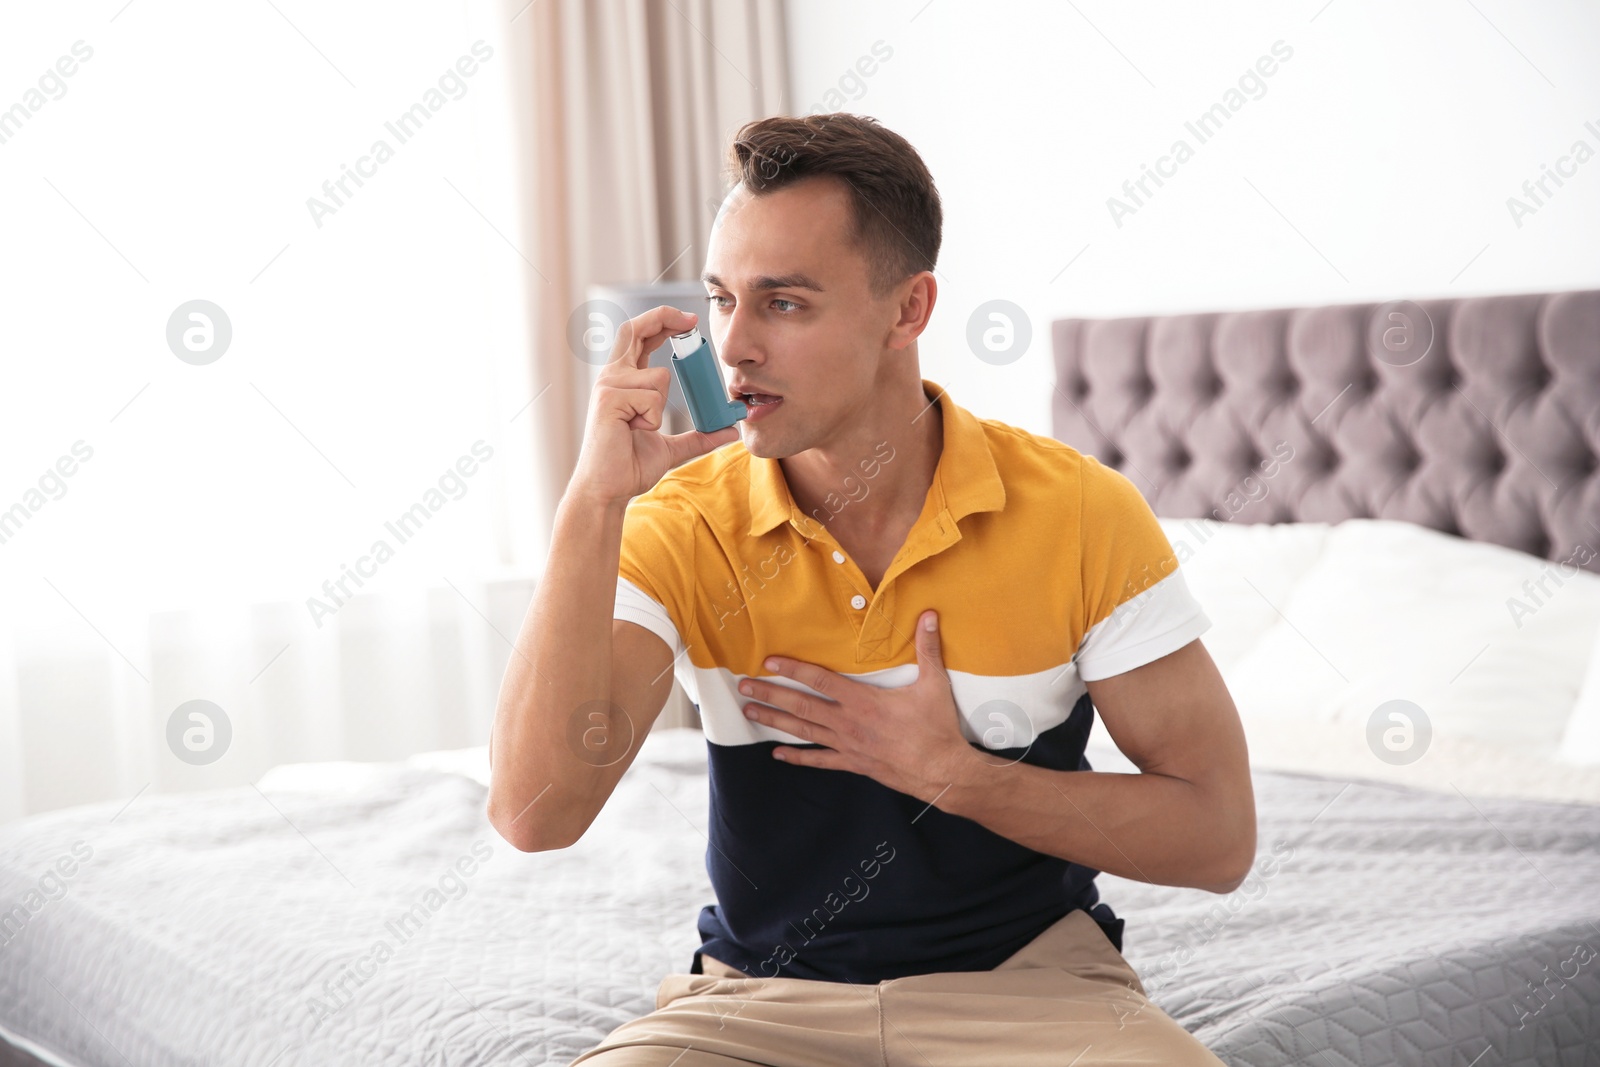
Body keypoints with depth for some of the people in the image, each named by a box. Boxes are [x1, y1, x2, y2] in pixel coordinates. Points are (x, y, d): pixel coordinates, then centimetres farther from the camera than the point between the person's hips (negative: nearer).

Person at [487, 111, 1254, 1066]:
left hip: (1027, 978, 1)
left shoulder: (1080, 512, -10)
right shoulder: (682, 528, -8)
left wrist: (949, 773, -16)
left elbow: (1219, 835, -7)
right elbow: (536, 812, -21)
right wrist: (596, 500, -24)